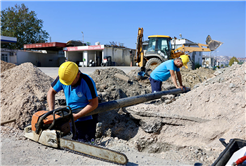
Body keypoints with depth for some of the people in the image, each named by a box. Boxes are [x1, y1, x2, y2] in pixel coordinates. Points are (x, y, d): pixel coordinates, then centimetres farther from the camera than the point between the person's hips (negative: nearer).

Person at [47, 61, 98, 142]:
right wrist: (51, 111, -7)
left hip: (87, 120, -5)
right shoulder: (62, 77, -9)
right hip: (71, 119, 5)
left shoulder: (87, 82, -24)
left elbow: (94, 104, -21)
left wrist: (77, 116, -21)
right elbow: (51, 92, 4)